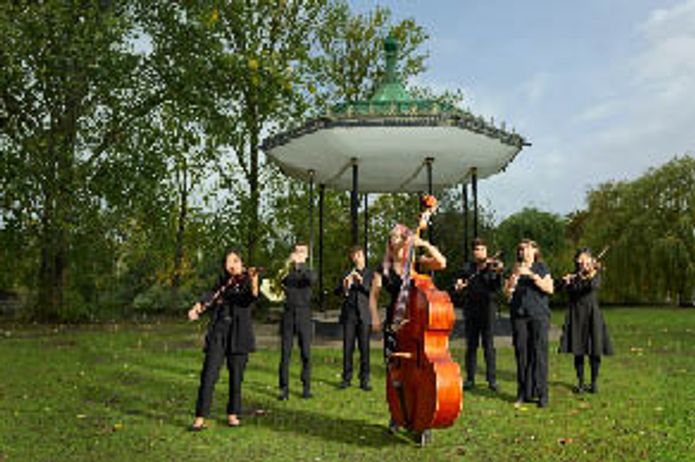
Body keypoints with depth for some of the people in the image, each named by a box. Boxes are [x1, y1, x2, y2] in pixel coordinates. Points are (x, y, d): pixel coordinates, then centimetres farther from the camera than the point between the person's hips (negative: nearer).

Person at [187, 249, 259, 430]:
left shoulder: (247, 281, 1)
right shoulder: (222, 283, 12)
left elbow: (250, 298, -19)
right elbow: (210, 299, 7)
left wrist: (254, 284, -40)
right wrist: (197, 308, -14)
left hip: (239, 334, -2)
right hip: (218, 332, 2)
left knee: (236, 376, 6)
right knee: (209, 374, -5)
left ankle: (233, 414, 22)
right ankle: (200, 417, 2)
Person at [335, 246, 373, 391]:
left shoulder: (370, 273, 9)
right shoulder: (348, 274, 14)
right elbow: (337, 292, 7)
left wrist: (361, 281, -15)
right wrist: (344, 287, -14)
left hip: (364, 315, -2)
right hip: (349, 315, 2)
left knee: (364, 348, -1)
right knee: (348, 347, 2)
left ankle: (364, 380, 5)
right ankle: (346, 378, 11)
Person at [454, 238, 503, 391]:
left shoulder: (492, 266, 0)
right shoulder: (467, 267, 11)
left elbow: (496, 287, -12)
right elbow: (460, 281, 12)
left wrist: (498, 274, -30)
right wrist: (458, 285, -10)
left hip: (487, 308, -3)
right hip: (470, 308, 3)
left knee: (488, 345, -2)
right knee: (471, 345, 8)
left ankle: (491, 379, 7)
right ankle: (470, 379, 16)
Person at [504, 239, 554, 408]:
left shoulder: (541, 268, 8)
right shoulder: (515, 269, 13)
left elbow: (549, 289, -6)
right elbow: (507, 292, 5)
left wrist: (531, 275, -15)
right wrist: (514, 275, -10)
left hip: (539, 314, -2)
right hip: (519, 315, 2)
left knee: (539, 353, -6)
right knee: (521, 352, 0)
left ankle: (541, 393, 1)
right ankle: (523, 393, 8)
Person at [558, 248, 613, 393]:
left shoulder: (595, 274, 2)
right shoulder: (572, 276, 9)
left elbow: (594, 286, -19)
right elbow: (568, 289, -9)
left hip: (592, 314, -1)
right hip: (576, 315, 1)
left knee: (595, 351, -2)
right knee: (578, 351, 4)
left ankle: (594, 382, 14)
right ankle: (580, 382, 17)